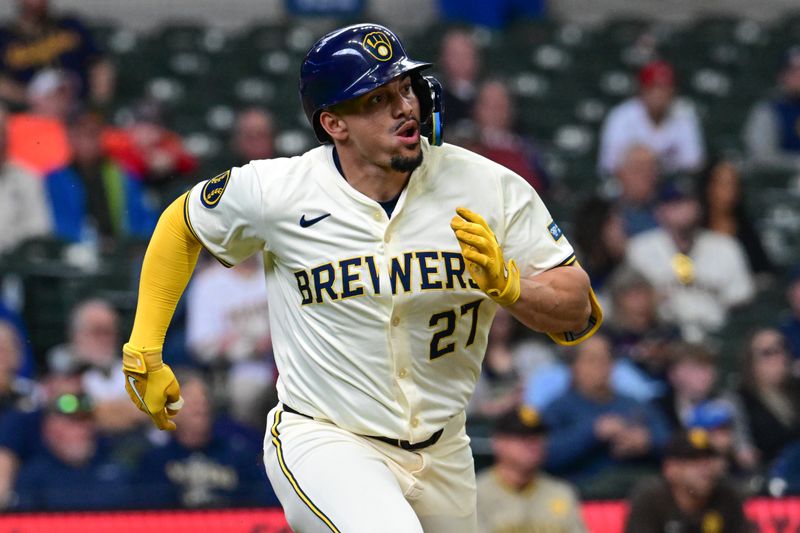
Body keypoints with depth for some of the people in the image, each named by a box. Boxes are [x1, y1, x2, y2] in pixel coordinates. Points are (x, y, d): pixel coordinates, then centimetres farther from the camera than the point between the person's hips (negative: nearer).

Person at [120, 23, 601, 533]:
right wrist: (144, 352, 7)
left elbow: (578, 314, -6)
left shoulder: (490, 188, -9)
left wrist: (506, 281, -25)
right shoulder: (275, 191, -12)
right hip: (322, 441, -4)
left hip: (441, 454, 4)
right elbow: (181, 225, 8)